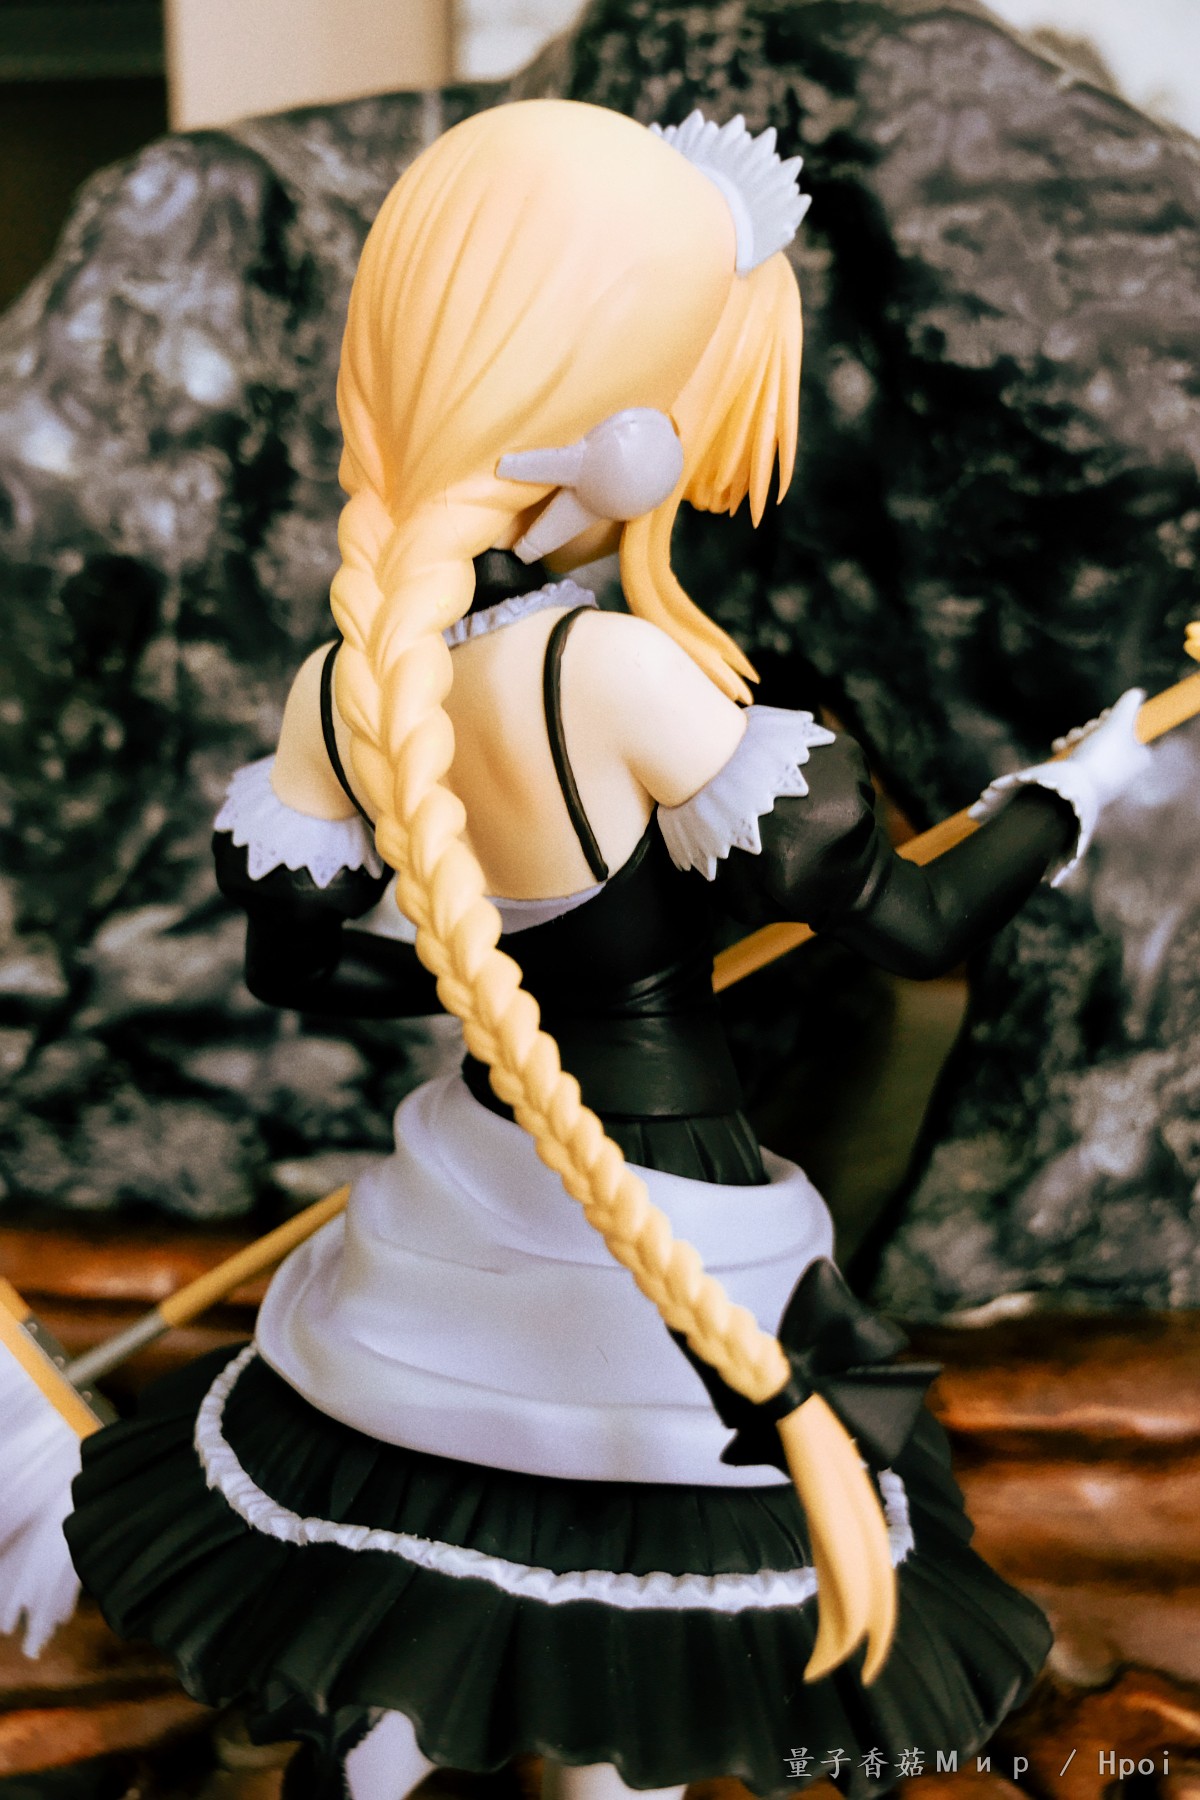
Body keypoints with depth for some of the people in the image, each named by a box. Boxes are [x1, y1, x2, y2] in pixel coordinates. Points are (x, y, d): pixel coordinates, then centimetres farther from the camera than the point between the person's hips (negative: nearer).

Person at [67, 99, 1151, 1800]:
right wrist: (1085, 776, -5)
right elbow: (919, 923, -22)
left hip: (470, 1213, 5)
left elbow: (293, 952, 2)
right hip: (675, 1249, -5)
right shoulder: (616, 670, -29)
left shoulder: (340, 685, -11)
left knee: (379, 1597, 28)